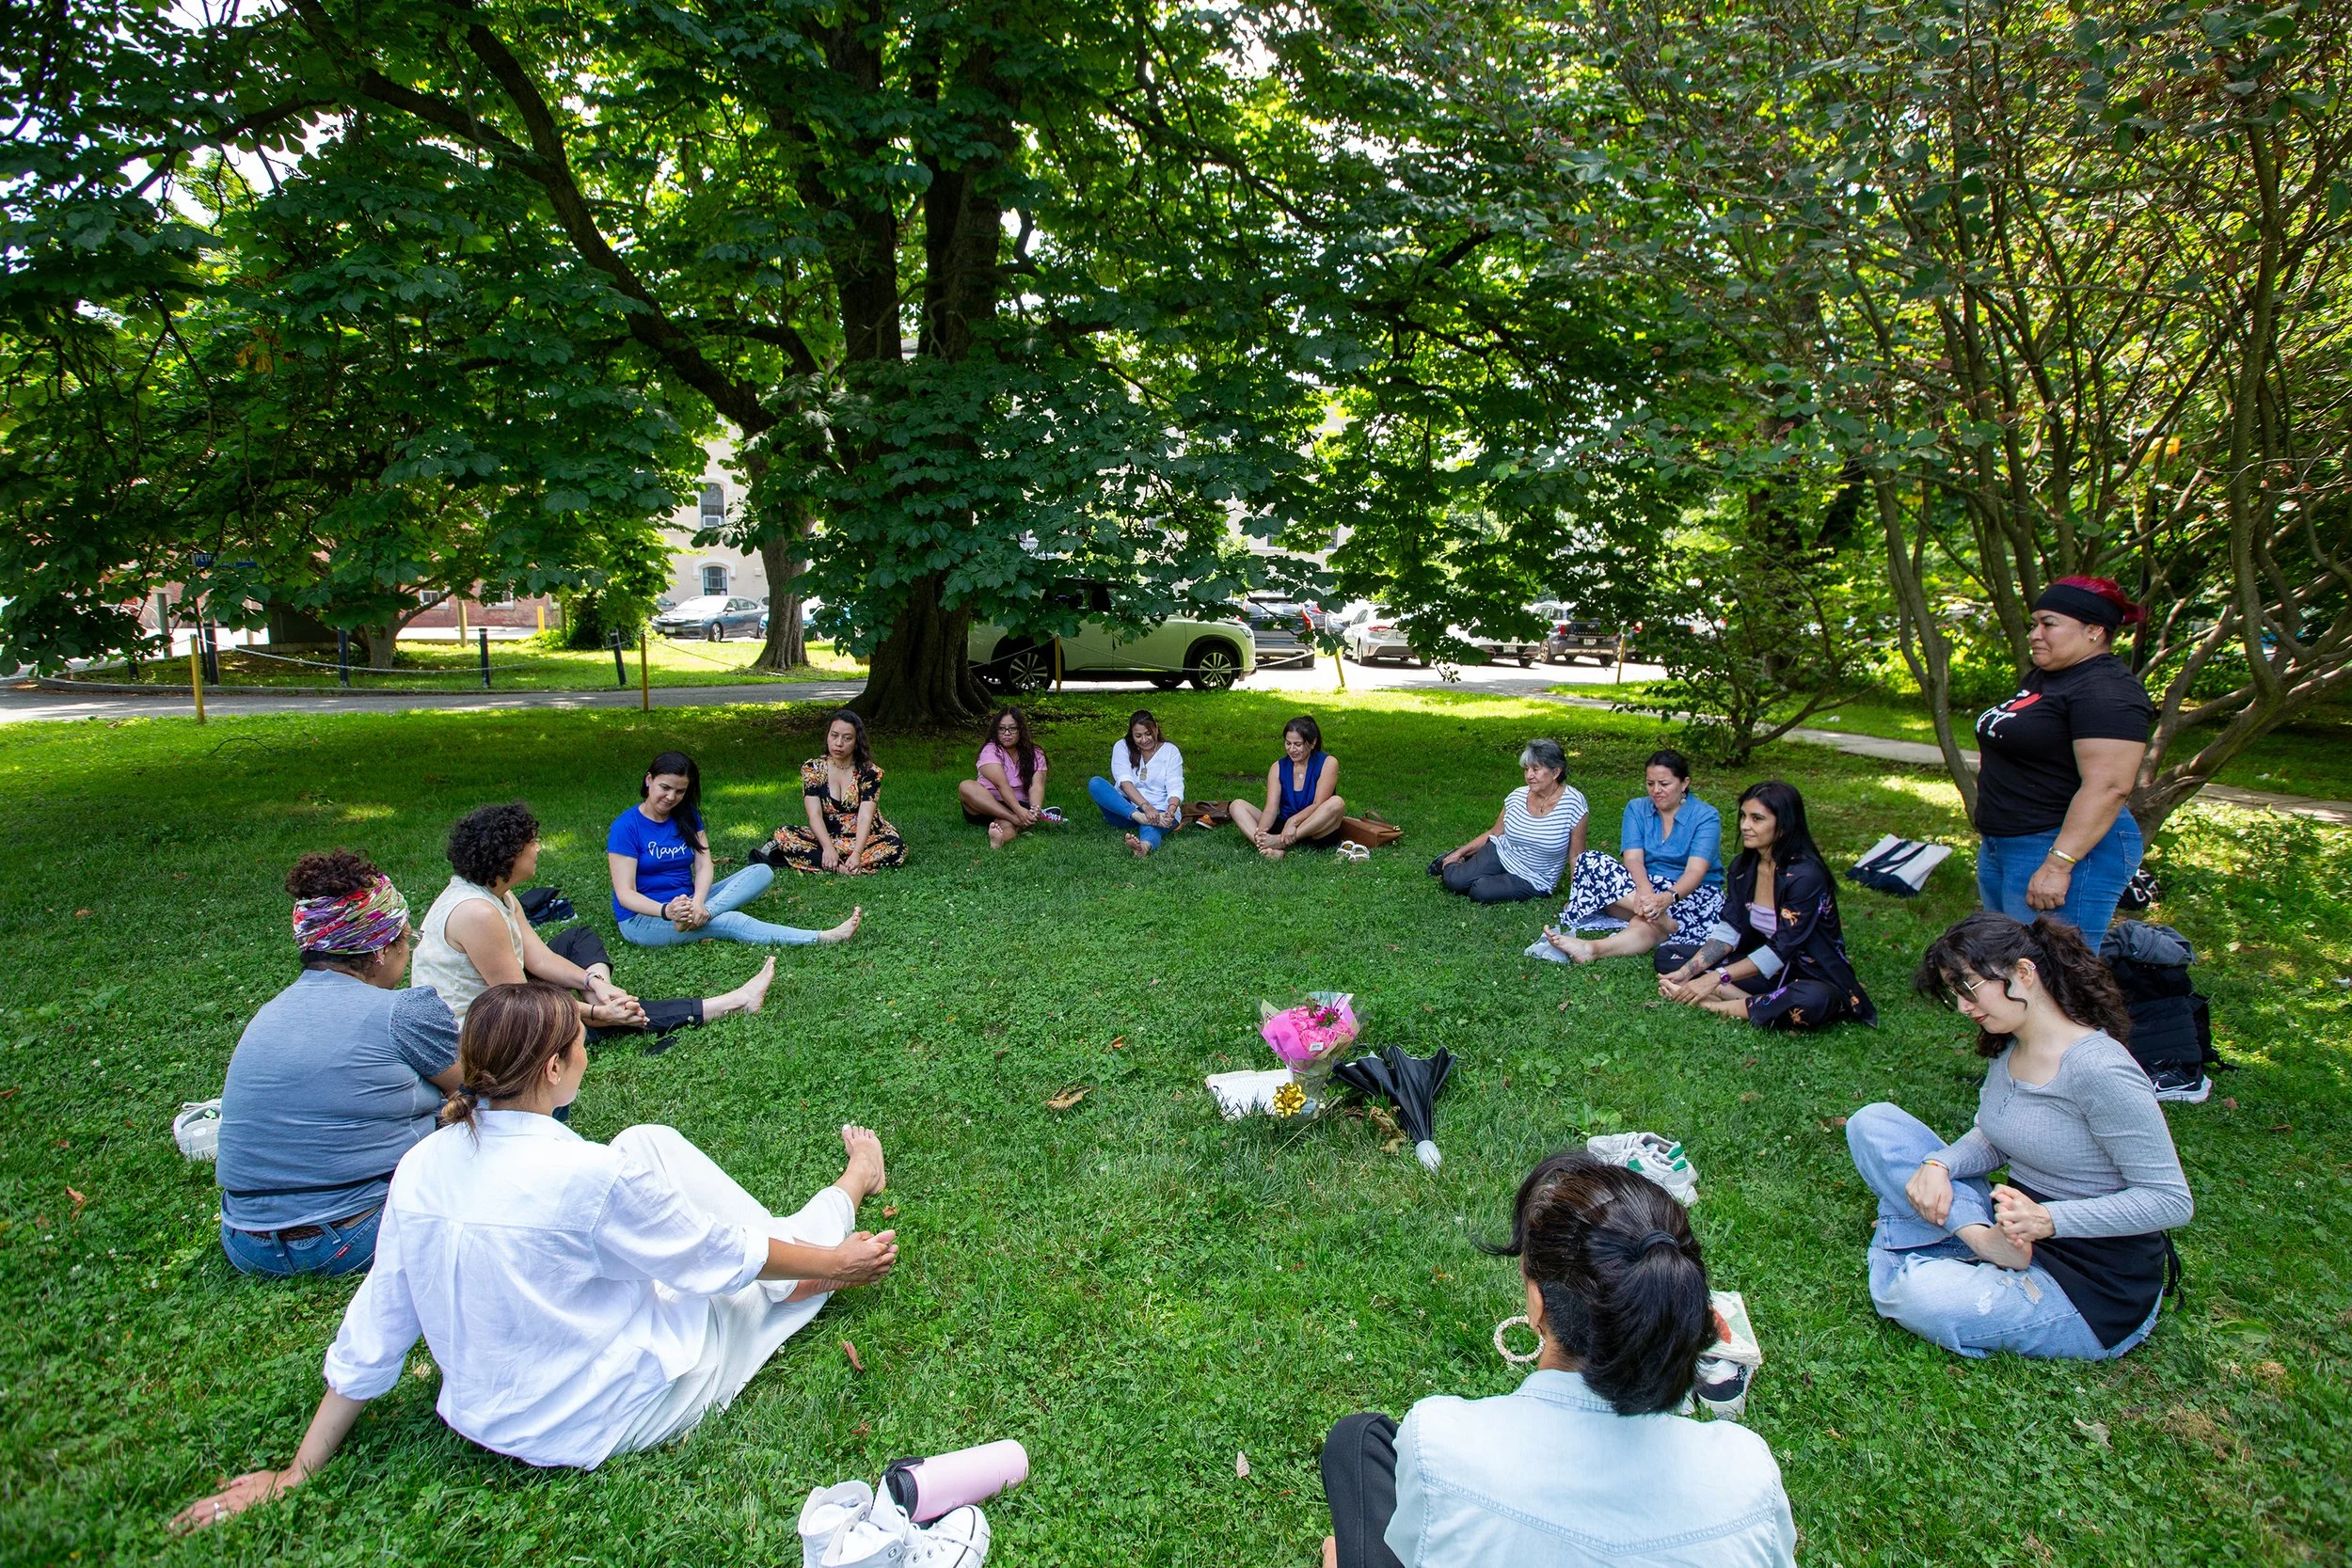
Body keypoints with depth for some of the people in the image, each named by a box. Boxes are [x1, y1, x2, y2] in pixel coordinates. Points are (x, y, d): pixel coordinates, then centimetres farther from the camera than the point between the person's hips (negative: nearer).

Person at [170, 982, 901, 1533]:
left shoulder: (420, 1169, -12)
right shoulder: (589, 1177, -31)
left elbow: (370, 1338, -3)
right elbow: (725, 1258, -17)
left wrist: (297, 1473, 13)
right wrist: (834, 1264, -1)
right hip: (603, 1419, -6)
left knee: (653, 1145, 9)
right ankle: (851, 1188, 42)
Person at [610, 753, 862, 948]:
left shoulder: (687, 816, 6)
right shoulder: (626, 826, -11)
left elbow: (704, 866, -4)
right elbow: (625, 894, -17)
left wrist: (697, 903, -26)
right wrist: (667, 911, -37)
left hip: (686, 902, 7)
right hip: (643, 919, -7)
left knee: (761, 872, -11)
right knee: (730, 921, -30)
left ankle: (693, 917, -35)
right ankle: (823, 938, -35)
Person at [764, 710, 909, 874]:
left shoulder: (869, 772, -6)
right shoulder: (812, 768, -2)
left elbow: (865, 817, -18)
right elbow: (815, 815, -12)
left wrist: (857, 853, -35)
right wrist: (828, 848, -30)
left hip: (862, 839, 0)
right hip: (826, 838, 1)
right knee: (784, 834, -22)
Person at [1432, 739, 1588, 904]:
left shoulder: (1573, 802, -18)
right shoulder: (1517, 797, -7)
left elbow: (1576, 856, -11)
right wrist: (1460, 852, 4)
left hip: (1534, 880, -3)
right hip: (1501, 853, 3)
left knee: (1481, 891, -28)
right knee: (1454, 881, -21)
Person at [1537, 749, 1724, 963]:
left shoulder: (1706, 816, -6)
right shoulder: (1636, 809, 5)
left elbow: (1696, 871, -20)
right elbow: (1633, 859, -11)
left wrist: (1668, 898, -43)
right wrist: (1645, 891, -35)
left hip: (1691, 894, -4)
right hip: (1643, 887, 4)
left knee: (1646, 926, -38)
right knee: (1591, 860, -23)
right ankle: (1658, 917, -42)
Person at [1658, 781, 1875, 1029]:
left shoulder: (1805, 875, -23)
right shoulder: (1743, 867, -1)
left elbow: (1781, 948, -26)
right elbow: (1729, 930, -4)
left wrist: (1717, 977, -31)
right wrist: (1687, 971, -18)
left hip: (1814, 976, -7)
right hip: (1762, 965, 7)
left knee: (1813, 1001, -43)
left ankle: (1717, 1007, -26)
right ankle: (1757, 1003, -24)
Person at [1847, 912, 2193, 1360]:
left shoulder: (2098, 1070, -24)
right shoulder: (2010, 1047, 2)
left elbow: (2172, 1201, -20)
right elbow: (1992, 1139, 11)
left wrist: (2049, 1220, -30)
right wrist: (1938, 1164, -12)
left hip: (2097, 1291, -8)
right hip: (2015, 1233, 9)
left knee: (1911, 1293, -33)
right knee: (1872, 1123, -3)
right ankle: (1979, 1239, -12)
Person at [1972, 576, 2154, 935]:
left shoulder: (2105, 691, -17)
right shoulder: (2041, 678, 14)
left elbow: (2108, 787, -25)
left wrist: (2058, 864, -28)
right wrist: (1989, 831, 23)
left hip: (2068, 850, -10)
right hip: (2001, 849, 10)